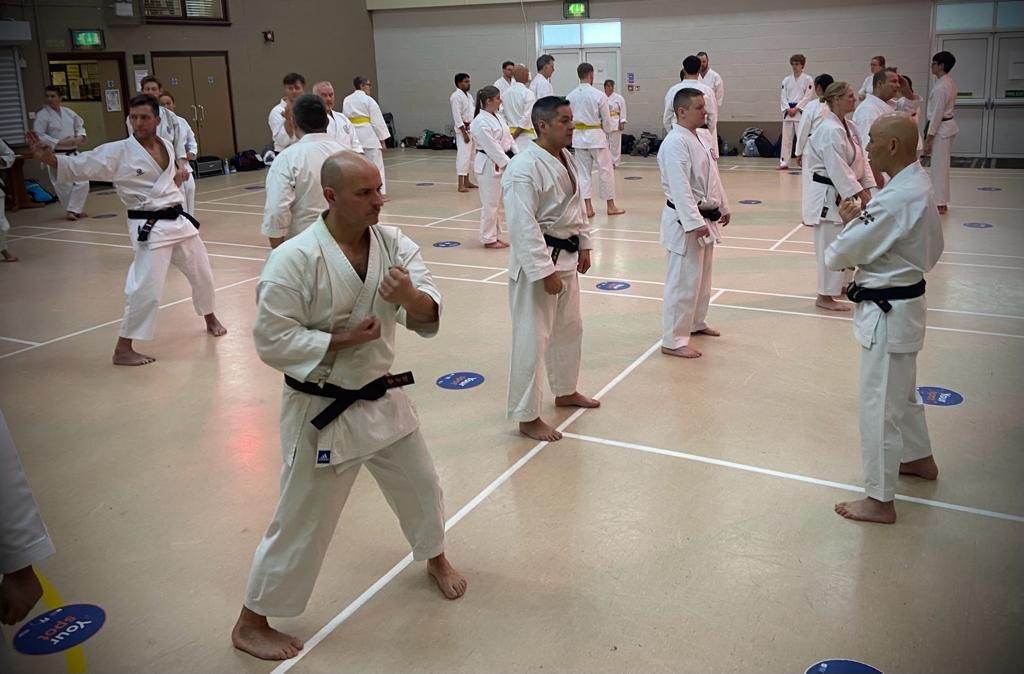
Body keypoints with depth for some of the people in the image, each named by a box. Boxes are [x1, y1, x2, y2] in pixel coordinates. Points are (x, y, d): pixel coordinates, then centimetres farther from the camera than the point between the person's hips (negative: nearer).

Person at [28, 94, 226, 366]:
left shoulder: (167, 146, 6)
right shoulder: (117, 152, -12)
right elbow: (79, 166, -17)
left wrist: (177, 177, 10)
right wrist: (48, 158, -30)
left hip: (178, 220, 7)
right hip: (150, 227, -6)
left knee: (201, 272, 21)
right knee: (146, 288, -13)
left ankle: (210, 318, 47)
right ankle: (123, 349, -2)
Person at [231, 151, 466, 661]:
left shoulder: (392, 243, -6)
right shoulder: (295, 259, -22)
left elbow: (429, 316, -10)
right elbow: (271, 340, -20)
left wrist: (410, 297, -32)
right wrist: (342, 340, -25)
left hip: (382, 397, 6)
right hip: (321, 410, -6)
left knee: (420, 485, 23)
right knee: (302, 522, 5)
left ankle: (435, 559, 53)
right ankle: (251, 623, 26)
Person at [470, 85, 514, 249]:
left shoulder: (497, 117, 11)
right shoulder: (480, 122, -18)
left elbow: (508, 138, 13)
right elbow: (492, 147, -21)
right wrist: (508, 163, -19)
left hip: (501, 164, 10)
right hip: (489, 166, -10)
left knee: (501, 202, 15)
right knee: (490, 203, -3)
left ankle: (496, 235, 26)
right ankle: (488, 239, 7)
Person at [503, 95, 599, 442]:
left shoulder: (567, 159, 6)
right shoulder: (524, 169, -22)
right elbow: (524, 227, -25)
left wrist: (584, 246, 16)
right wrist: (546, 271, -24)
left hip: (566, 257, 10)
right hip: (537, 262, -9)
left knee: (569, 328, 22)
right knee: (532, 340, -2)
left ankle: (565, 391, 43)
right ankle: (527, 416, 10)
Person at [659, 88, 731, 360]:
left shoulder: (700, 138, 12)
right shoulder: (675, 143, -20)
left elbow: (712, 177, 21)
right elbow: (680, 188, -27)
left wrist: (723, 207, 24)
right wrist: (694, 222, -30)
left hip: (706, 218, 10)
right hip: (685, 223, -10)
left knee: (702, 277, 21)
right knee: (683, 282, -6)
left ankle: (696, 323, 38)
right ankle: (673, 340, 1)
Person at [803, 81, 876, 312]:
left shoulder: (850, 127, 9)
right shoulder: (830, 131, -21)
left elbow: (861, 160, 11)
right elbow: (838, 169, -24)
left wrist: (866, 190, 3)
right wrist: (859, 193, -21)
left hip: (845, 194, 10)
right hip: (829, 195, -10)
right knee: (831, 245, -4)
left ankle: (840, 285, 37)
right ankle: (825, 297, 5)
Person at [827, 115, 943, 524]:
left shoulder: (898, 199, -27)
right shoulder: (917, 184, 4)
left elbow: (843, 253, -23)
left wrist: (851, 226, 2)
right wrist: (860, 222, 1)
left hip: (887, 311, -10)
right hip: (906, 300, 10)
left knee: (880, 403, 0)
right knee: (902, 390, 27)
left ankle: (880, 500, 11)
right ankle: (919, 459, 48)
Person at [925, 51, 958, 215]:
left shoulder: (940, 87, -20)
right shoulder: (950, 83, 9)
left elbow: (936, 114, -21)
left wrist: (928, 138, -18)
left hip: (941, 128, -10)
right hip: (949, 124, 10)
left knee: (939, 166, -2)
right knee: (942, 165, 16)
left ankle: (940, 203, 4)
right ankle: (942, 201, 24)